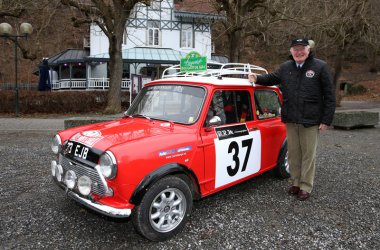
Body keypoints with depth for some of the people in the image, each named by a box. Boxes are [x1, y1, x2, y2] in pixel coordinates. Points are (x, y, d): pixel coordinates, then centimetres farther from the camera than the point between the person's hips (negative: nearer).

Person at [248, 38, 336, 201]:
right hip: (291, 119, 4)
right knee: (293, 153, 12)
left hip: (310, 120, -4)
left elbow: (329, 95, -5)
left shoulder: (320, 67, -5)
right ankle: (295, 182, 27)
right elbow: (272, 78, 25)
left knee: (308, 154, 5)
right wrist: (257, 78, 5)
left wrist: (326, 120, -9)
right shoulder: (285, 67, 6)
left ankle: (306, 187, 17)